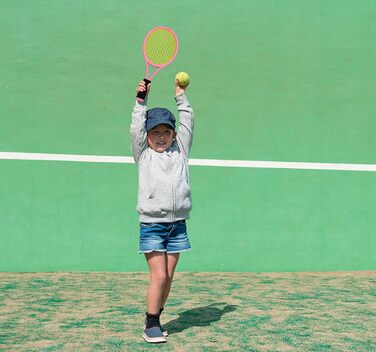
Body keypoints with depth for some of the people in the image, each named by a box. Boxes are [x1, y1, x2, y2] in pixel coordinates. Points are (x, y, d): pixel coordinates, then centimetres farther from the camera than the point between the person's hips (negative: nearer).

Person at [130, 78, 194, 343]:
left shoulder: (180, 151, 13)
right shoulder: (143, 155, 7)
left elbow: (187, 124, 14)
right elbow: (137, 126, 0)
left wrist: (181, 97, 17)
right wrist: (142, 99, 0)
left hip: (177, 225, 3)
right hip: (152, 225, -3)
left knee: (168, 277, 7)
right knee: (159, 276, -9)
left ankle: (155, 319, 21)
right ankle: (151, 325, 4)